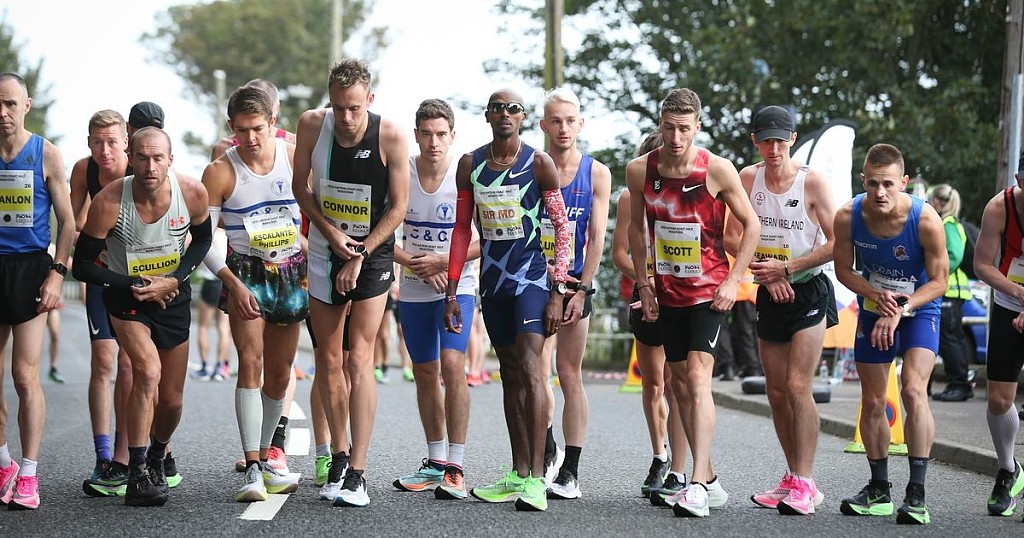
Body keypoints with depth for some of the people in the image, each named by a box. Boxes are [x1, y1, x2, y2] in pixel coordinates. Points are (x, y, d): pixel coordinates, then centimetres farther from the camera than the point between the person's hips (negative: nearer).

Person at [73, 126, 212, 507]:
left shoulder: (193, 193, -18)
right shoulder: (108, 203, -25)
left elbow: (203, 238, 3)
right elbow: (82, 266, -15)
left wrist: (175, 279, -11)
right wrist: (134, 286, -22)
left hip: (173, 296, 3)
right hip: (126, 295, -3)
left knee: (171, 399, 9)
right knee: (148, 370, -28)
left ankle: (157, 458, 41)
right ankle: (137, 474, -19)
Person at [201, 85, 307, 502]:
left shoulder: (296, 157, -3)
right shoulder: (220, 172, -9)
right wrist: (234, 284, -17)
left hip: (292, 271, 3)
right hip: (245, 274, -3)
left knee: (280, 372, 9)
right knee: (251, 363, -16)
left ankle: (265, 458, 26)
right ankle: (252, 469, -17)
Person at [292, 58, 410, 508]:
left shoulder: (391, 136, -17)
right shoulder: (312, 125, -9)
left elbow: (398, 206, -9)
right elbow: (300, 186, 3)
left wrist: (359, 254, -12)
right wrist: (332, 233, -9)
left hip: (373, 252, -3)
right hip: (324, 250, 3)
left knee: (358, 360, -12)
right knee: (328, 359, 8)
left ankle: (357, 473, -12)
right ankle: (338, 457, 23)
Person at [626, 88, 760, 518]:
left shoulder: (718, 170, -13)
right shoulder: (640, 171, -3)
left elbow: (751, 225, -4)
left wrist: (732, 282, -10)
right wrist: (644, 283, 8)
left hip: (709, 291, -5)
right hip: (667, 292, 5)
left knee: (698, 376, -18)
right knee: (679, 382, 10)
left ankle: (697, 486, -24)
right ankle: (708, 480, 23)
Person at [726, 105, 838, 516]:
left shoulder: (814, 182, -10)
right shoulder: (748, 179, 2)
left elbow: (835, 243, -12)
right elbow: (731, 236, 1)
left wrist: (786, 268, -17)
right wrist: (764, 270, -13)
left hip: (809, 292, -5)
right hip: (769, 294, 5)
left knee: (798, 386, -15)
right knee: (776, 391, 9)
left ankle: (804, 484, -14)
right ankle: (793, 478, 20)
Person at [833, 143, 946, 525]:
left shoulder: (926, 220, -26)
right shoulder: (847, 217, -19)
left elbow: (938, 281, -16)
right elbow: (844, 270, -4)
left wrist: (901, 310, -27)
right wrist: (878, 297, -19)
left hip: (919, 309, -3)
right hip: (873, 309, 4)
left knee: (913, 391, -22)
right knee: (872, 402, 8)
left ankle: (917, 494, -18)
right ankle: (879, 491, 25)